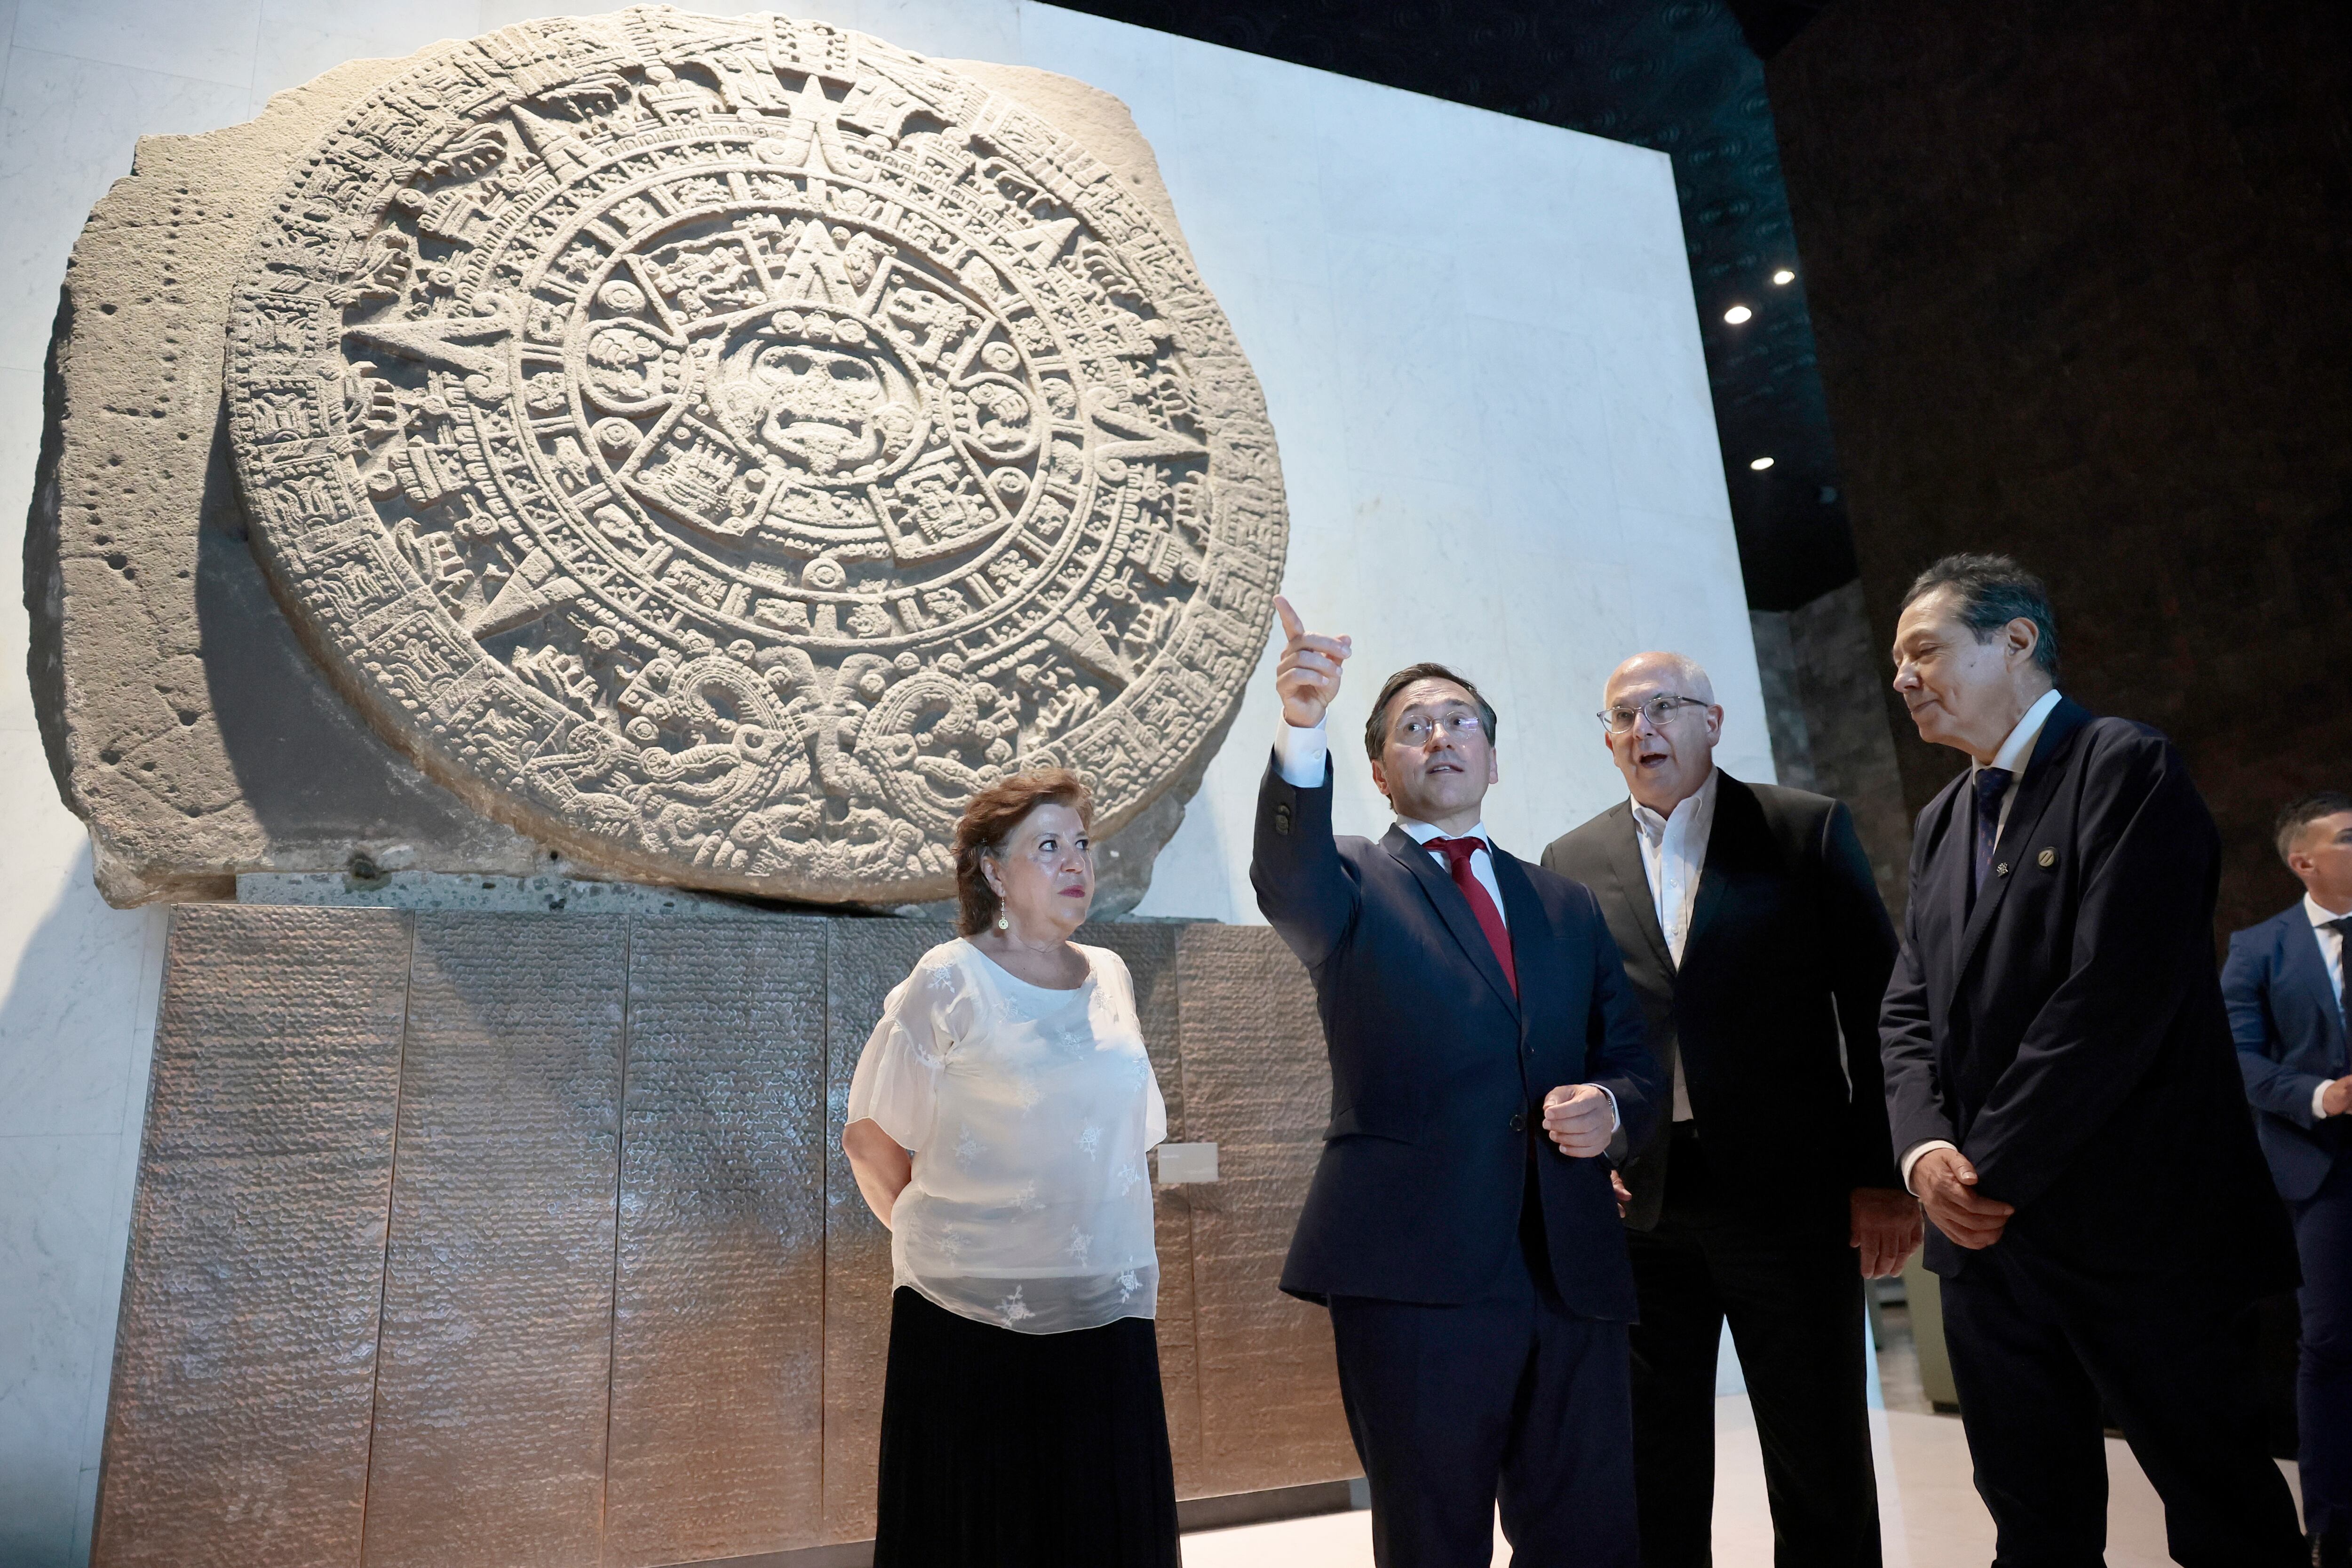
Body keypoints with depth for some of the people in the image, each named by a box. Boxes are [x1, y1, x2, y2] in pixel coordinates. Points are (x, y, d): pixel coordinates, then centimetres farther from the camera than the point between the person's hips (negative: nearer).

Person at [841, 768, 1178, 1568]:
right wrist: (936, 1239, 5)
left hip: (1107, 1316, 4)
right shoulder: (950, 981, -8)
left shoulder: (1110, 977, 8)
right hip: (974, 1321, -4)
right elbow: (872, 1140, -3)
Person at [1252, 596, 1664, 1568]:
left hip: (1571, 1267, 4)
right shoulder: (1355, 888, 4)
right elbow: (1287, 880, -20)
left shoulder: (1566, 906, 17)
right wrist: (1302, 730, -37)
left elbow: (1634, 1061, 16)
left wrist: (1611, 1106, -8)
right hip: (1415, 1268, -4)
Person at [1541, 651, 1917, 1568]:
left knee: (1824, 1476, 9)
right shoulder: (1571, 863, 8)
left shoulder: (1809, 829, 3)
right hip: (1639, 1209, 2)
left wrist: (1883, 1178, -5)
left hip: (1789, 1196, -1)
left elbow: (1875, 1009, 0)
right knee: (1656, 1481, 12)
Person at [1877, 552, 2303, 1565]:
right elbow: (1908, 1007, 10)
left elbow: (2115, 995, -19)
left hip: (2137, 1223, -7)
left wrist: (1996, 1167, -16)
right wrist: (1927, 1149, -7)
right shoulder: (1942, 821, 15)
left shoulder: (2126, 769, -9)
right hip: (1984, 1224, 7)